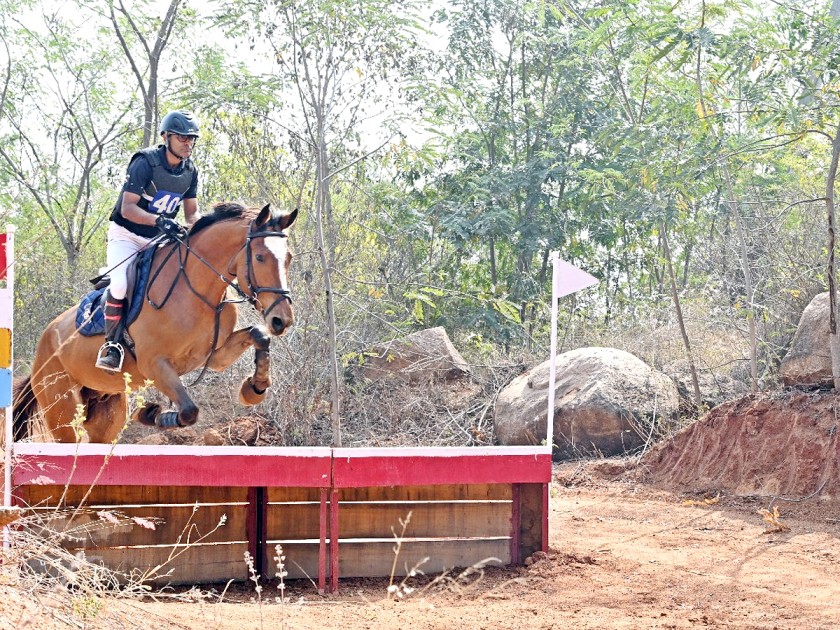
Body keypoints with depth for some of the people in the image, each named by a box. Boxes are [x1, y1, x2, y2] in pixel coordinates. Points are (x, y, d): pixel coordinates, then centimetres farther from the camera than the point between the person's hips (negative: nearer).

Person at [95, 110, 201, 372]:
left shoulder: (190, 171, 0)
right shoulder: (145, 163, -19)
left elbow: (191, 212, 7)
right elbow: (127, 209, -24)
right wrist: (158, 220, -39)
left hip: (160, 239, 6)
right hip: (127, 235, -6)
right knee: (120, 285, -28)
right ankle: (112, 343, -11)